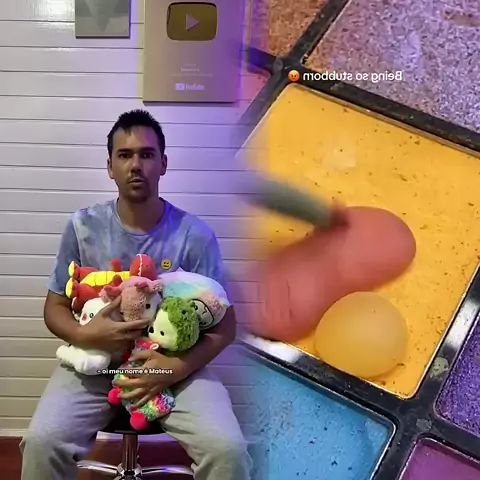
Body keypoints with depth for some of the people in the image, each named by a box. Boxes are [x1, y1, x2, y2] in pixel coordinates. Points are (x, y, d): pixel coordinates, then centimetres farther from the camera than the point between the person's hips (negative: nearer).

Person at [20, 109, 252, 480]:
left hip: (176, 365, -1)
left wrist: (177, 367, -21)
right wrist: (84, 335, -18)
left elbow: (224, 325, -4)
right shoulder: (83, 227, -3)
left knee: (228, 449, -23)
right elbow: (55, 307, 5)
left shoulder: (194, 234, -8)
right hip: (95, 362, 1)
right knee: (42, 442, -24)